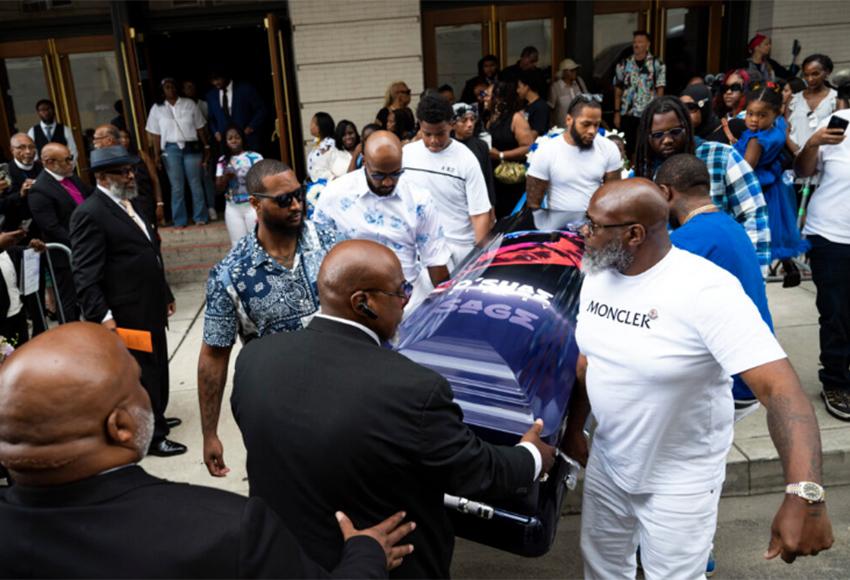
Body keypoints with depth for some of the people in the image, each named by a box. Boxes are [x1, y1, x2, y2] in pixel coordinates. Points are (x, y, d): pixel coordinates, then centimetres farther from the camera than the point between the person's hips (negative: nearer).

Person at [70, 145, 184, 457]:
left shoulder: (129, 204, 13)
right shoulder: (90, 214, -16)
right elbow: (85, 275, -20)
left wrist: (165, 294, 20)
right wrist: (102, 317, -24)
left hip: (150, 308, 9)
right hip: (126, 315, -9)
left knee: (157, 367, 20)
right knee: (141, 373, 3)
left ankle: (154, 418, 39)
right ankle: (151, 436, 17)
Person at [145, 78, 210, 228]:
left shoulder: (189, 104, 4)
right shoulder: (157, 108, 5)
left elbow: (200, 128, 6)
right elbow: (155, 134, 5)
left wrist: (206, 147, 2)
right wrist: (156, 155, -1)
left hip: (191, 148, 0)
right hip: (171, 149, 0)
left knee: (196, 184, 1)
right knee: (177, 186, 3)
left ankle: (200, 217, 9)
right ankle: (179, 220, 9)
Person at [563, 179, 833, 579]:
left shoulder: (705, 290, -27)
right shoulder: (596, 275, -6)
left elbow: (780, 387, -33)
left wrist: (804, 495, -43)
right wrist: (573, 428, 13)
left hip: (679, 482, -6)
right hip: (606, 462, 6)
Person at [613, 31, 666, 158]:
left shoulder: (657, 65, 1)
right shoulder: (623, 64, 7)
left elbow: (660, 91, 1)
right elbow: (618, 91, 9)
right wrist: (617, 113, 4)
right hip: (627, 115, 2)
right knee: (627, 148, 4)